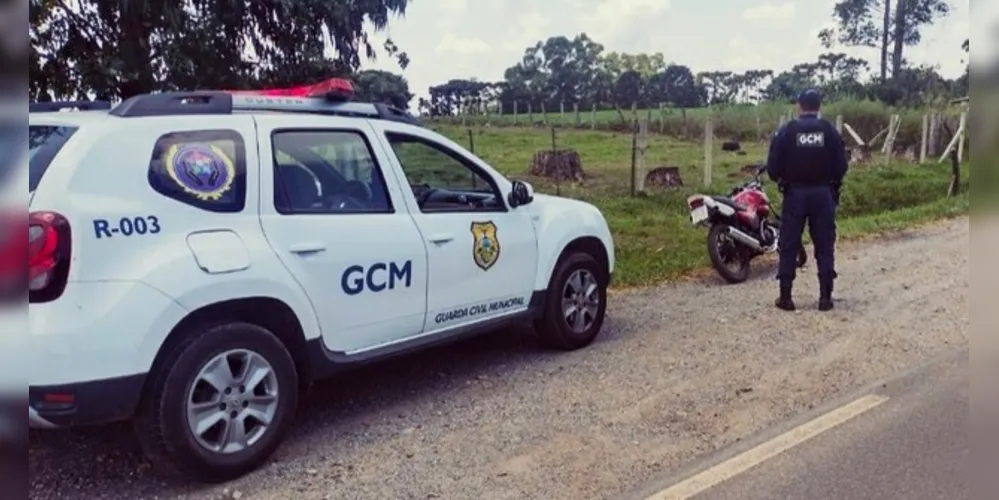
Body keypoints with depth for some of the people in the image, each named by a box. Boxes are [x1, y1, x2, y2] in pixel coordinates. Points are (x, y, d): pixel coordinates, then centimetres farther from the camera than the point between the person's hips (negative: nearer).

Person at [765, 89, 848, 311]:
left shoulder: (786, 131, -5)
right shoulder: (830, 131, 0)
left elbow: (773, 166, -7)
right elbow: (841, 165, 0)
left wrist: (782, 179, 15)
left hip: (795, 193, -1)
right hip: (823, 194, 1)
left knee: (789, 246, 4)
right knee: (825, 247, 7)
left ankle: (785, 297, 5)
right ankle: (825, 297, 8)